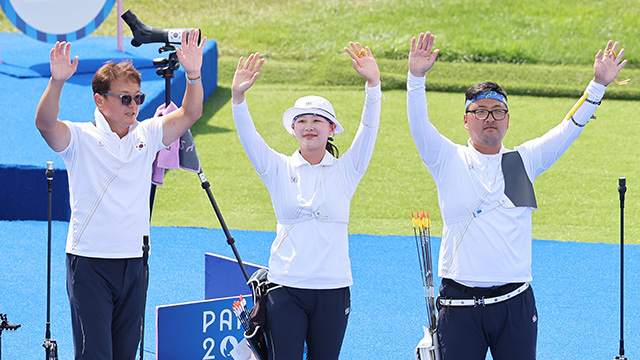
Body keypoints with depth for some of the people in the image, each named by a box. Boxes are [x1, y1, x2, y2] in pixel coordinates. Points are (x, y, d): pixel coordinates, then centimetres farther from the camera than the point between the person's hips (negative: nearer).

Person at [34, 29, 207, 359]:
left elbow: (189, 114, 4)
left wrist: (193, 75, -13)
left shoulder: (147, 135, 10)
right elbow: (45, 123, -23)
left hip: (133, 263, 5)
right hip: (89, 262, -5)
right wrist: (57, 82, -40)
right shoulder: (80, 138, -5)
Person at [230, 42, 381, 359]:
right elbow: (248, 137, -8)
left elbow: (368, 129, -7)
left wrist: (373, 84, -23)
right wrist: (238, 96, -25)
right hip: (286, 286, 0)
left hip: (333, 288, 0)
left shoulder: (345, 170, 5)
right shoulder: (280, 169, 6)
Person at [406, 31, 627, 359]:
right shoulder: (448, 162, 5)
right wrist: (417, 77, -24)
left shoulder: (524, 162, 11)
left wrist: (598, 86, -5)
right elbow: (419, 124, -8)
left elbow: (570, 129, 6)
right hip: (460, 304, -2)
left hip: (515, 303, 2)